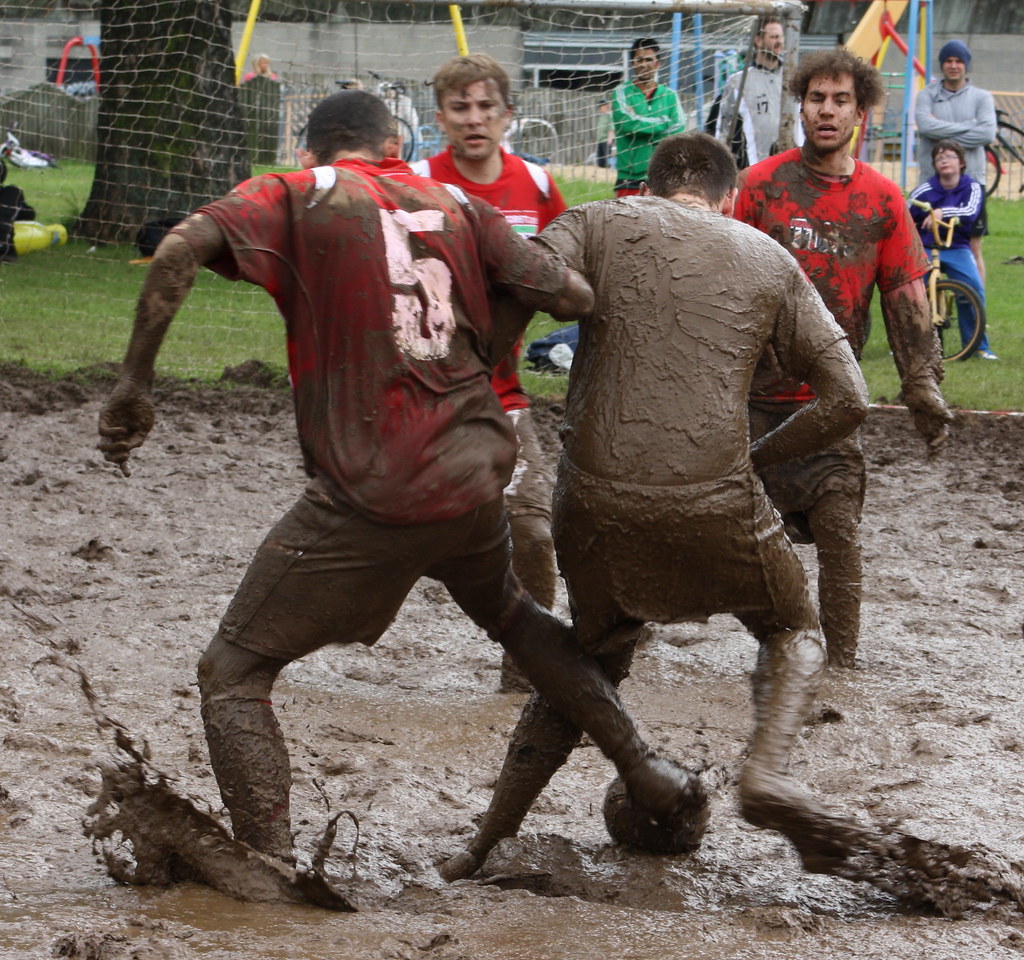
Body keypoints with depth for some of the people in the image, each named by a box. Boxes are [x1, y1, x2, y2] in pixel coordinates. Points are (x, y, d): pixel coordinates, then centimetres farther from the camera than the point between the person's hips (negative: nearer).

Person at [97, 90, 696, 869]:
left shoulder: (295, 197, 3)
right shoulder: (457, 206, 13)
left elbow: (181, 250, -14)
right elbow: (571, 297, 6)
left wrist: (135, 383, -10)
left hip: (371, 497, -5)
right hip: (475, 476, 5)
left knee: (234, 673, 4)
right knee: (509, 611, 35)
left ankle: (271, 864, -12)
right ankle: (645, 768, 38)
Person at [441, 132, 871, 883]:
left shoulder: (599, 226, 10)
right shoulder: (769, 263, 13)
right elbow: (848, 400, 9)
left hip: (596, 502, 2)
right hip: (714, 505, -2)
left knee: (592, 660, 25)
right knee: (794, 633, 24)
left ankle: (489, 844, 22)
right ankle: (766, 770, -5)